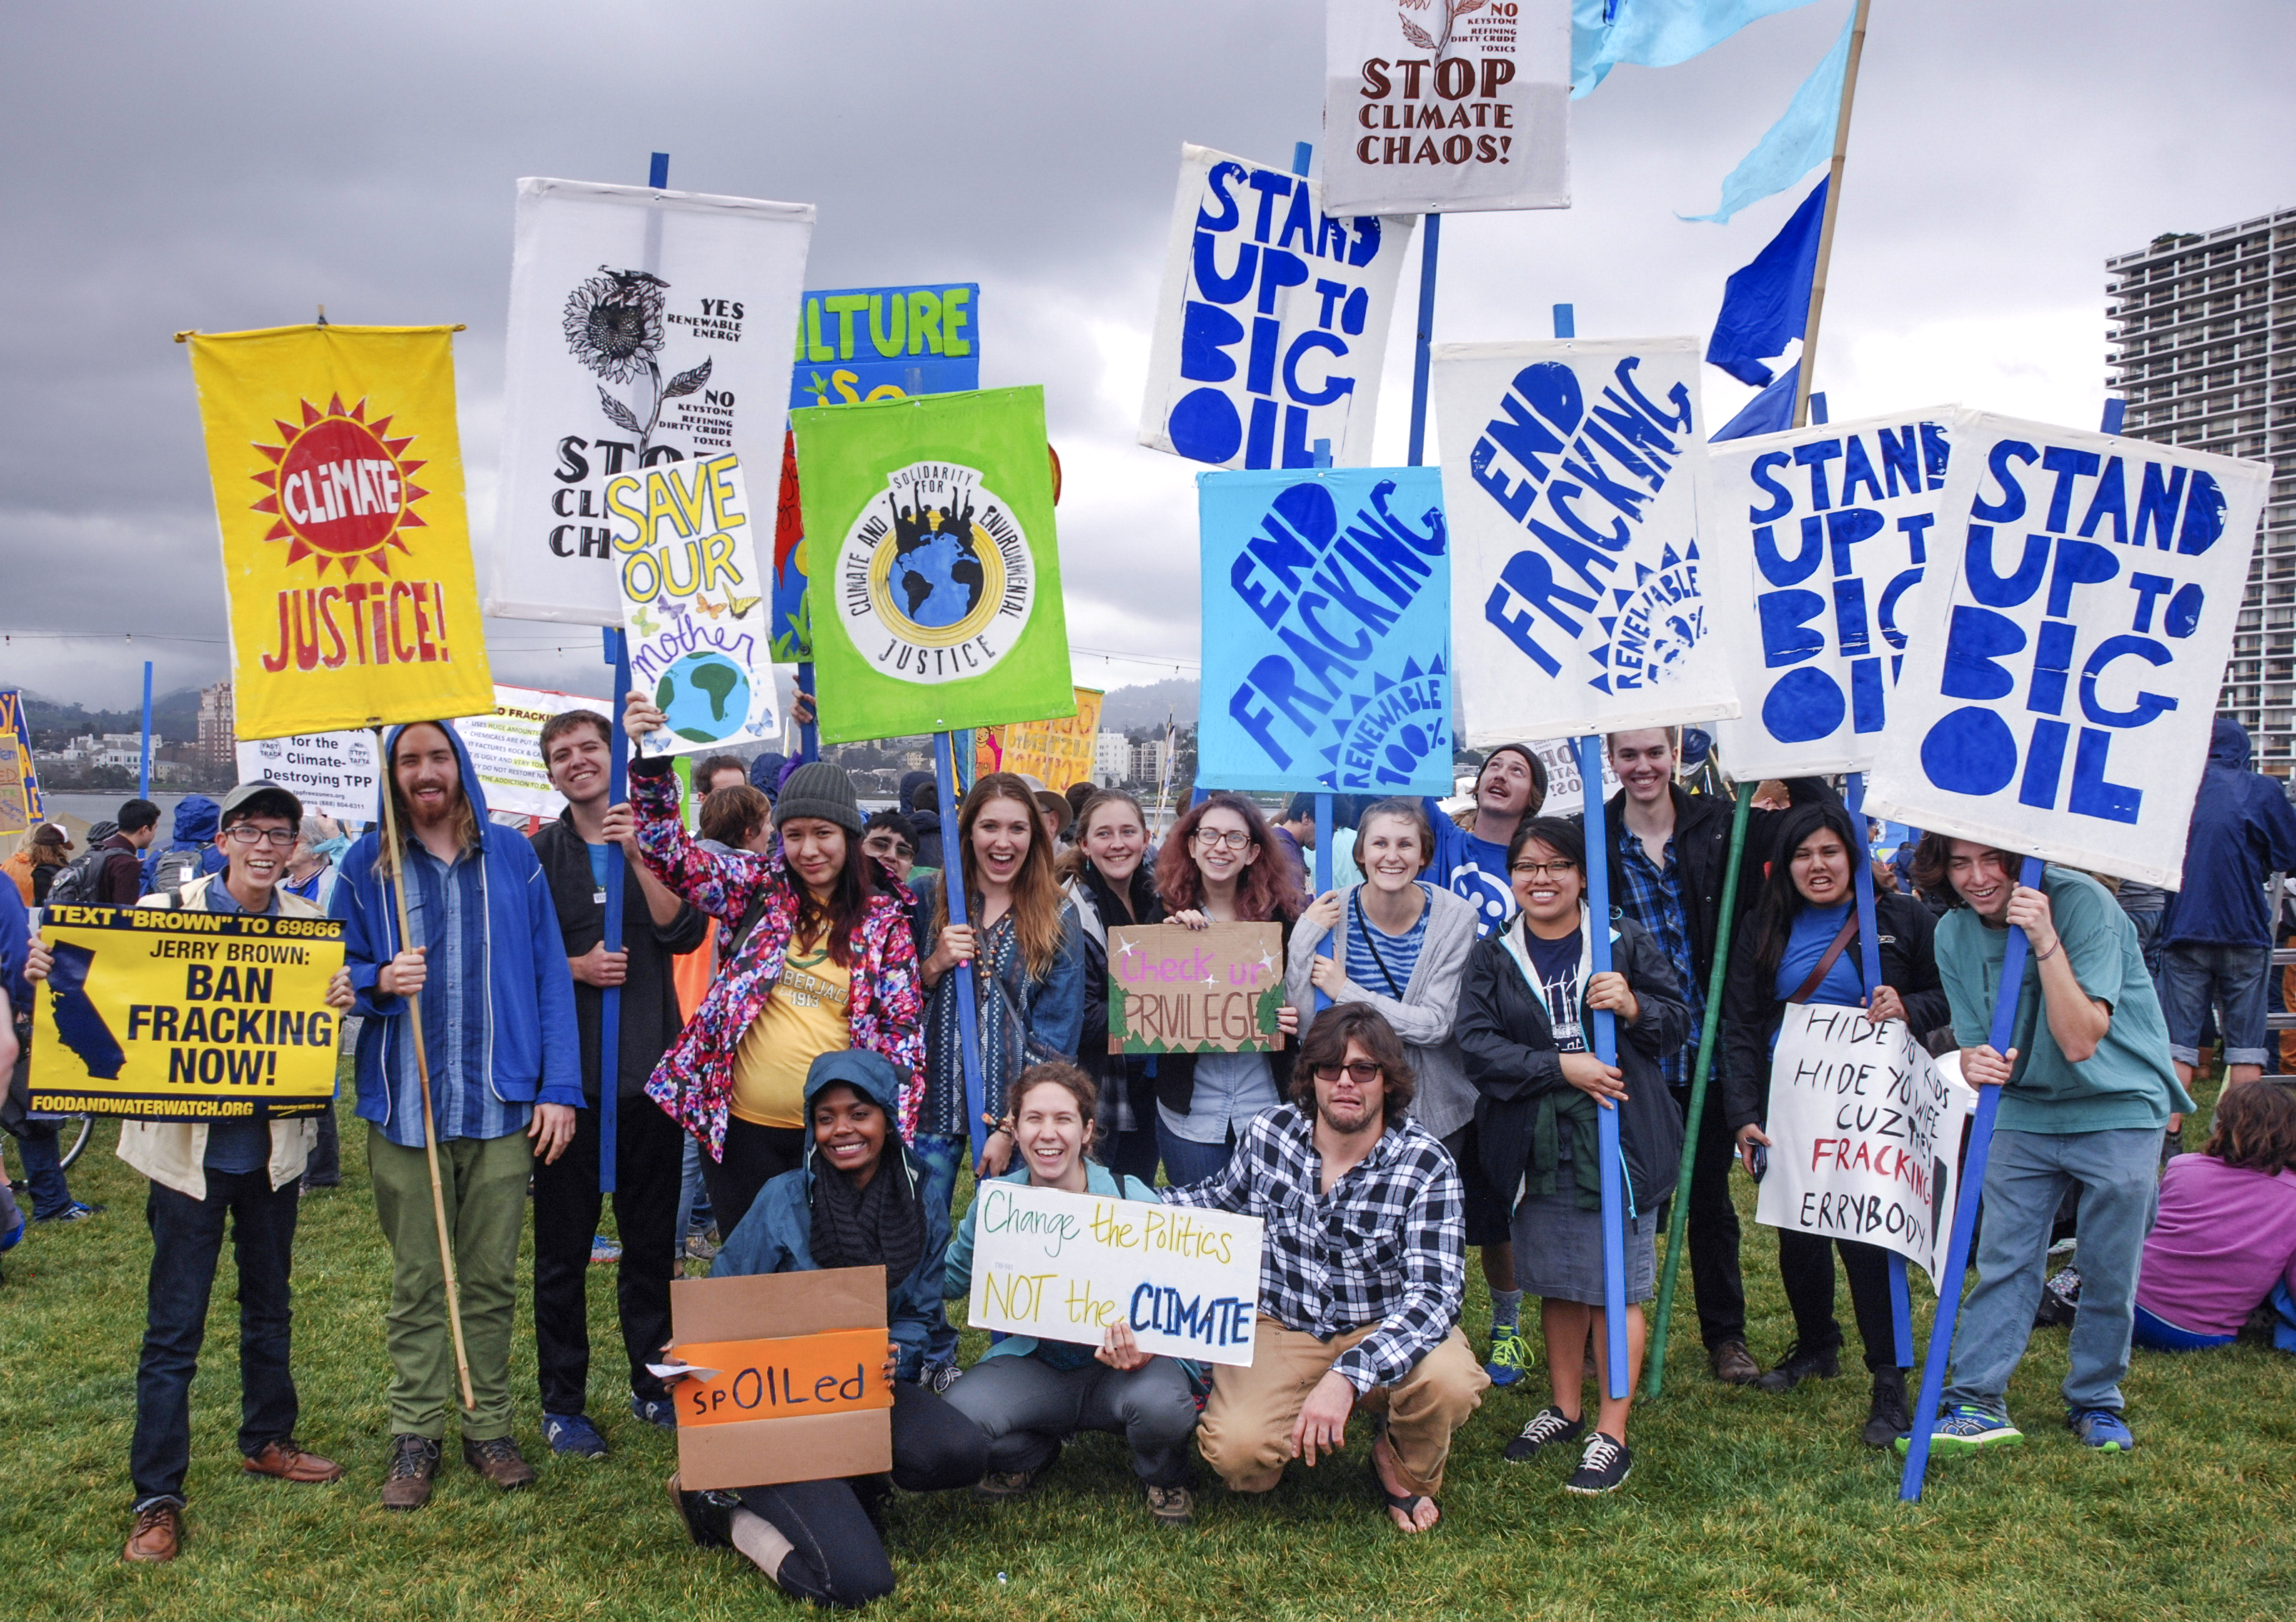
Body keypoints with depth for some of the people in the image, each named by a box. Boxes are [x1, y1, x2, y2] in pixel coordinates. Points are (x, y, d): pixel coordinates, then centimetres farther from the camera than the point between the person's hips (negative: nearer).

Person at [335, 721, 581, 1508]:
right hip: (404, 1103, 0)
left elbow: (549, 977, 4)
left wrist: (558, 1088, -2)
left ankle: (489, 1427, 19)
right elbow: (341, 970, 11)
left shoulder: (512, 857, 5)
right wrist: (380, 982, -14)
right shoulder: (367, 864, 5)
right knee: (416, 1282, 6)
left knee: (492, 1278, 8)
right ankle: (415, 1436, 17)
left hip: (501, 1102, 0)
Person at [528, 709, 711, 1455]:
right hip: (566, 1072, -1)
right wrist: (574, 966, -14)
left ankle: (653, 1385, 25)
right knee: (563, 1244, 4)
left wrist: (636, 855, -15)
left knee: (653, 1238, 11)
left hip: (650, 1068, 2)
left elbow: (686, 933, -7)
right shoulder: (536, 853, 3)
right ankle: (561, 1402, 16)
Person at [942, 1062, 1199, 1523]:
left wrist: (1145, 1351, -31)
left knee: (1160, 1402, -36)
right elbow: (949, 1278, 11)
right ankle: (1030, 1453, 14)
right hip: (1034, 1364, 3)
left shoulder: (1133, 1200, -14)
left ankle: (1163, 1479, 5)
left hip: (1121, 1364, -2)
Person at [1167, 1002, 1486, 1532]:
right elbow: (1221, 1198, 15)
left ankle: (1402, 1469, 3)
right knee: (1236, 1453, -25)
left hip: (1385, 1331, -1)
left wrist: (1347, 1375, -43)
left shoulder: (1426, 1166, -17)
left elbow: (1434, 1292, -28)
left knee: (1448, 1381, -34)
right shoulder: (1269, 1132, -6)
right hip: (1281, 1329, 1)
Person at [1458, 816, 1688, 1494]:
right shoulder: (1493, 957, 7)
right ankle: (1566, 1409, 31)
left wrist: (1634, 1008, -18)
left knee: (1616, 1287, 1)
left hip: (1621, 1139, -2)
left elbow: (1678, 1026, 4)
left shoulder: (1627, 942, 3)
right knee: (1558, 1285, 14)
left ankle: (1611, 1434, 12)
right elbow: (1476, 1046, -5)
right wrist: (1561, 1066, -16)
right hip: (1538, 1150, 2)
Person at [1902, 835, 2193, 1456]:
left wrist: (2045, 941, -33)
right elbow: (1975, 1045, 1)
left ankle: (2095, 1402, 23)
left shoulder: (2081, 903, -21)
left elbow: (2080, 1042, -26)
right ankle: (1976, 1402, 7)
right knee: (2003, 1259, 1)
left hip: (2118, 1109, -4)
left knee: (2110, 1271, 5)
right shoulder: (1954, 934, -4)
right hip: (2026, 1110, 4)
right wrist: (1975, 1064, -24)